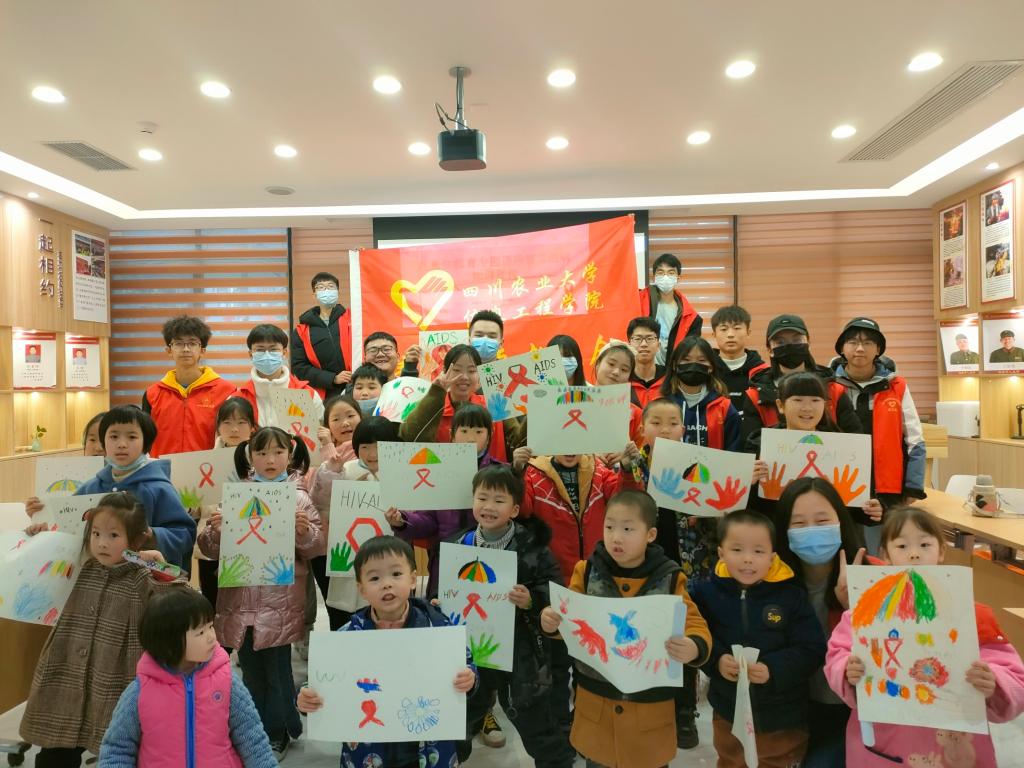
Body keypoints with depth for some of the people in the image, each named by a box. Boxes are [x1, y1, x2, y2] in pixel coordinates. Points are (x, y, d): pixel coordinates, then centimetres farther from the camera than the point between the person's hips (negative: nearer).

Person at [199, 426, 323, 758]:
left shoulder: (298, 497, -3)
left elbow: (317, 546, -5)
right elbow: (213, 551, 6)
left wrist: (305, 531, -25)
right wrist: (214, 532, -14)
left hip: (279, 601, -3)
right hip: (240, 599, 3)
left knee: (276, 671, 7)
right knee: (250, 671, 16)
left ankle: (276, 736, 25)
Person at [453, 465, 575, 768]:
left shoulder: (531, 547, -13)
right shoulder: (459, 545, -2)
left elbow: (555, 591, -12)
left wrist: (531, 601, -29)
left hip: (520, 649, -4)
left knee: (533, 720, 10)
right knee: (461, 714, 25)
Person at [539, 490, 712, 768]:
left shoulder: (669, 579, -10)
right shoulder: (587, 571, -6)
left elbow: (695, 625, -9)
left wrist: (694, 647, -32)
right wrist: (552, 622, -21)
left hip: (650, 701, -1)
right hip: (595, 697, 2)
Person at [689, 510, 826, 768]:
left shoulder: (792, 596, -13)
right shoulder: (707, 593, -9)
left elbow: (812, 650, -13)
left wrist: (773, 669, -25)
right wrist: (717, 660, -22)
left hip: (783, 719, -2)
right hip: (729, 714, 2)